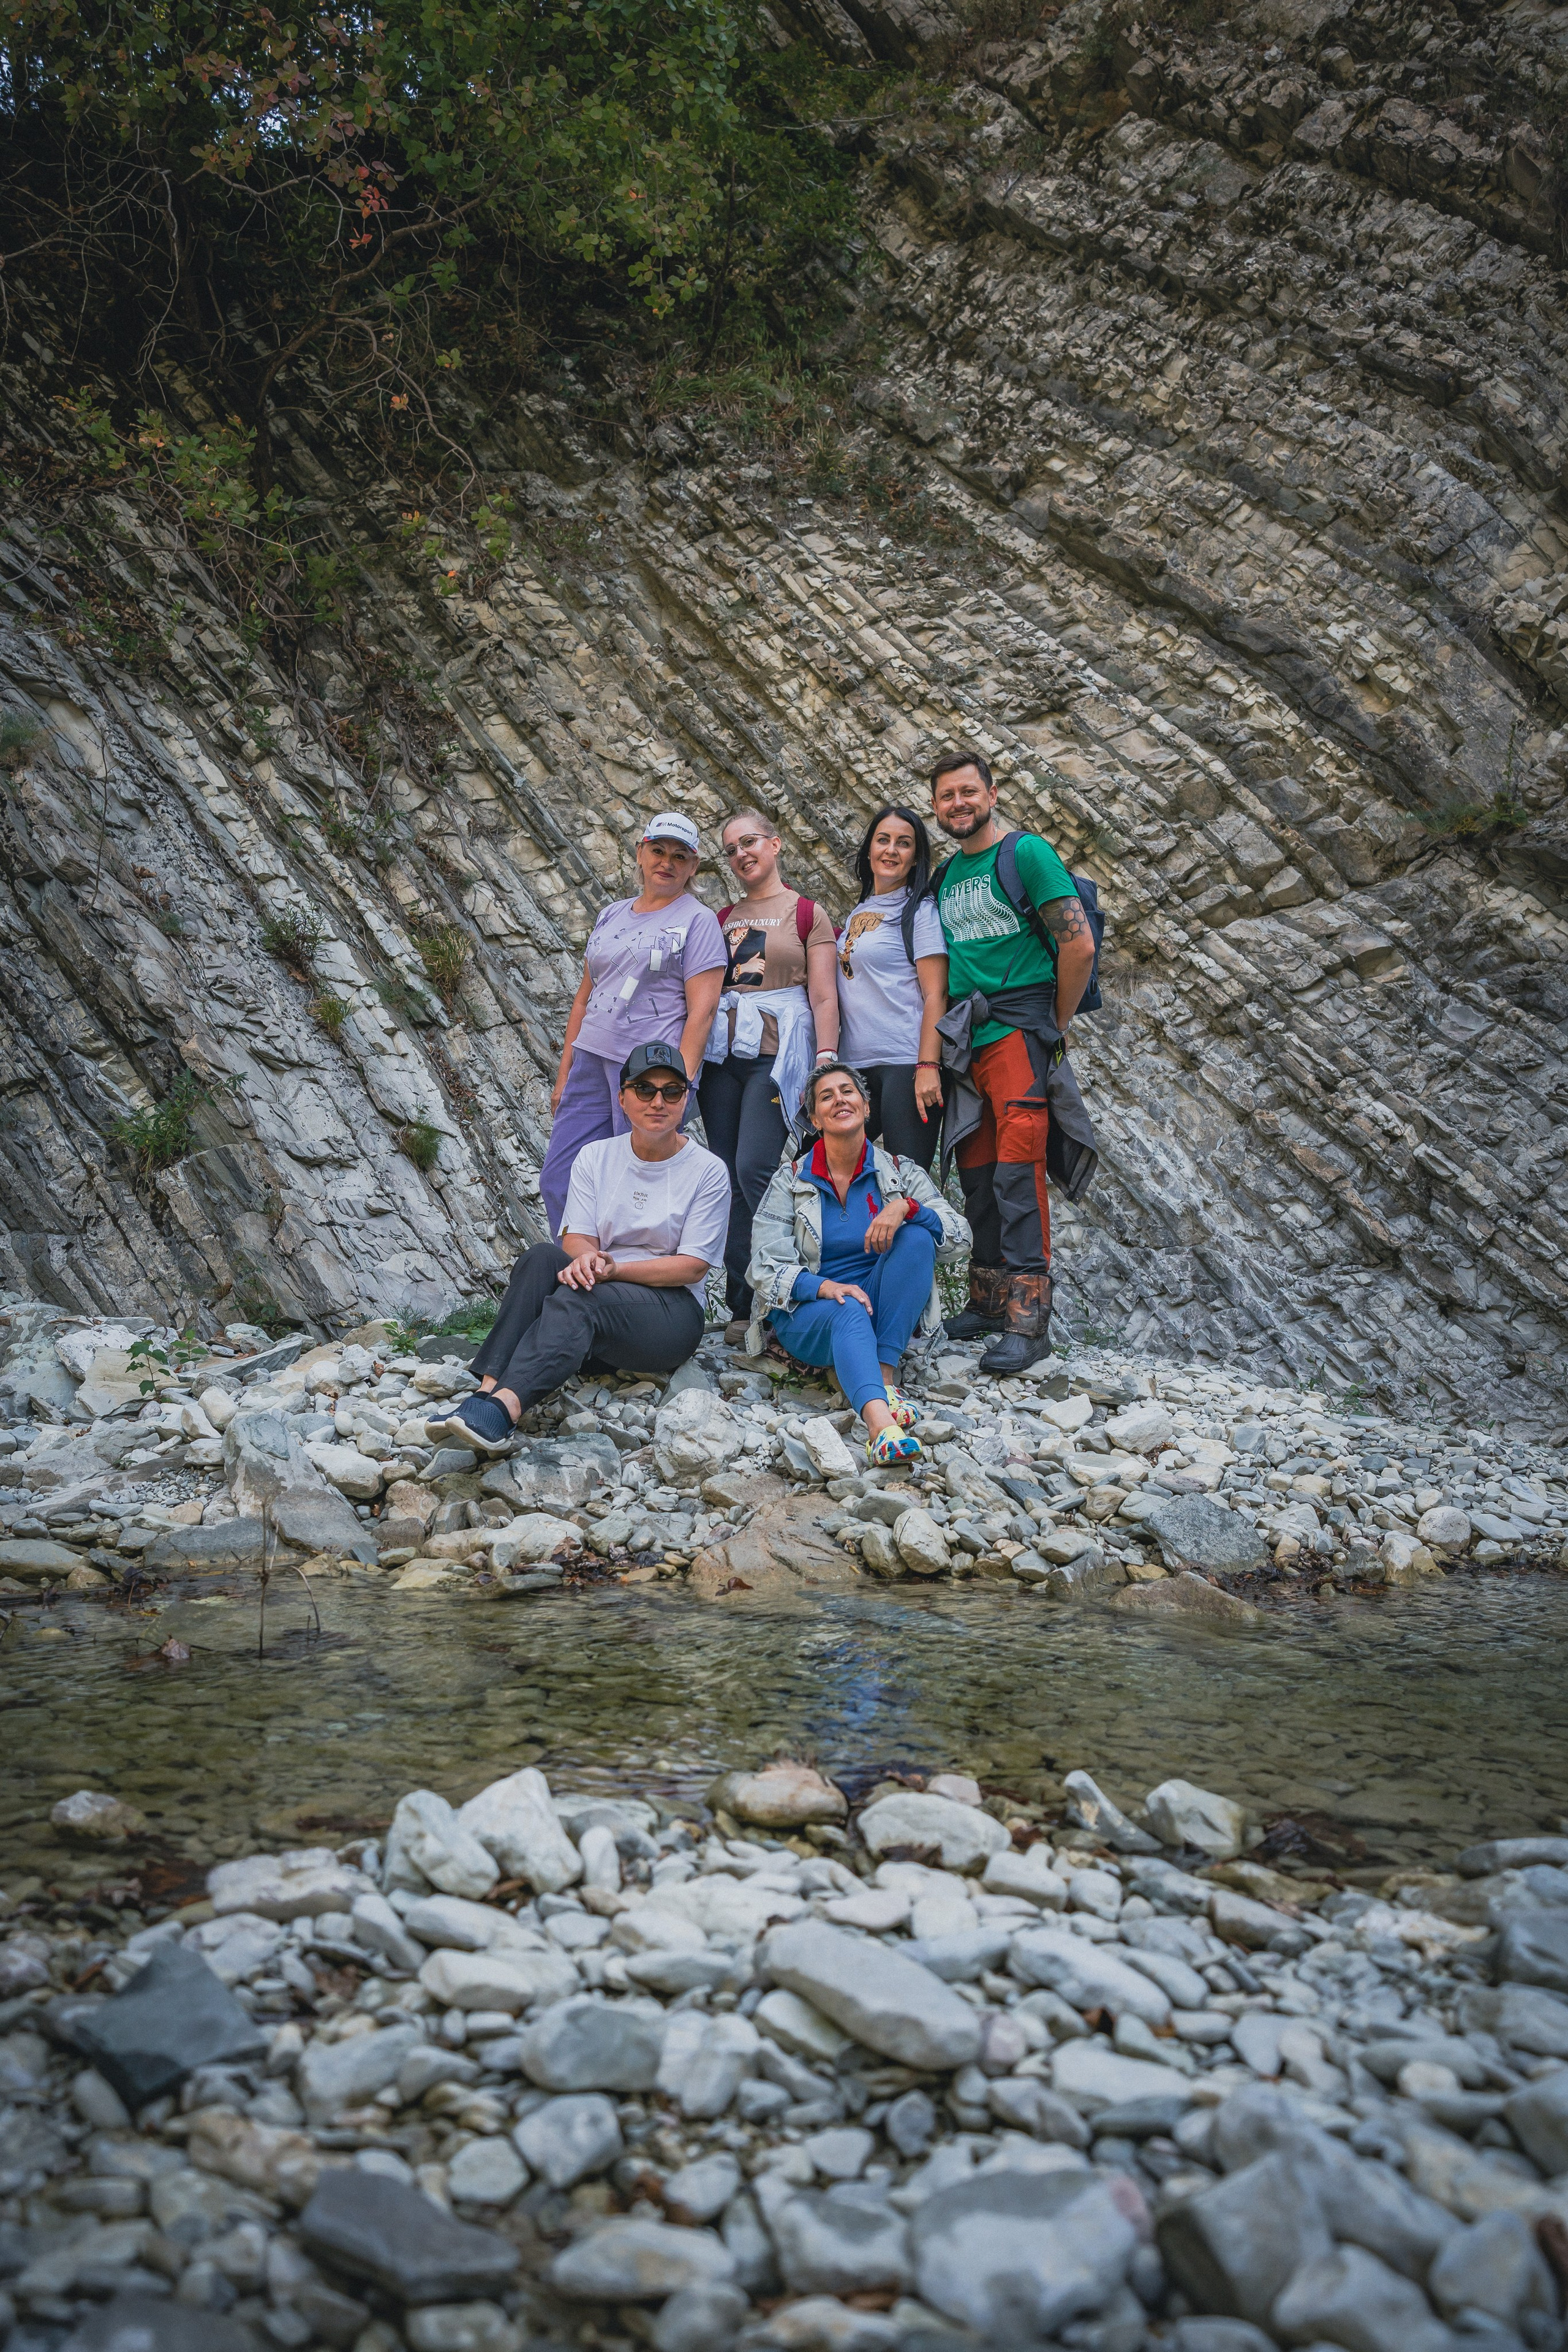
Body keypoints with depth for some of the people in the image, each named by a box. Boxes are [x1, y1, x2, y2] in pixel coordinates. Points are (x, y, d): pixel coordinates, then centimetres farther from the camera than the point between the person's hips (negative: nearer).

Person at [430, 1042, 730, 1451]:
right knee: (541, 1257, -29)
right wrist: (585, 1257, -24)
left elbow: (693, 1266, -5)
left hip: (673, 1313, -3)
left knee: (576, 1300, -35)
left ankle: (502, 1407, -58)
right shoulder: (595, 1157, 11)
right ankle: (488, 1389, -43)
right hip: (597, 1297, 4)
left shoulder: (708, 1171, 0)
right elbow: (577, 1237, 2)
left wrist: (614, 1268, -17)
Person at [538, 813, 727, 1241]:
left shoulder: (698, 921, -1)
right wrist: (564, 1075, 15)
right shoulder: (611, 916, 17)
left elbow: (701, 1012, -9)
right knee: (556, 1182, 3)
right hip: (592, 1062, 6)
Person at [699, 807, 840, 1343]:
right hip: (721, 1053, 5)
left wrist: (825, 1063, -12)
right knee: (729, 1181, 2)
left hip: (777, 1053, -5)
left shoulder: (807, 913, 4)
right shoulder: (722, 919, 18)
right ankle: (742, 1307, 7)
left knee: (755, 1170, -17)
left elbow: (824, 997, -2)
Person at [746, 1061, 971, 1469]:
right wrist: (823, 1287, -26)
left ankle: (885, 1377, -29)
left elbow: (958, 1243, -6)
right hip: (807, 1314, -2)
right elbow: (766, 1268, -7)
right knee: (848, 1312, -37)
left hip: (881, 1311, 2)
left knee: (917, 1238, -23)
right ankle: (880, 1425, -65)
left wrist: (906, 1207, -24)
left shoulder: (901, 1172, 5)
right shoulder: (791, 1180, 3)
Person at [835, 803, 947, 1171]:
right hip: (855, 1065, 7)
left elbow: (935, 995, -10)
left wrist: (928, 1067, -19)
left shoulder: (920, 910, -3)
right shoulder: (859, 914, 17)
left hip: (905, 1062, -7)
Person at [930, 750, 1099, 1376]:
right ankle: (989, 1298, 18)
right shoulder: (946, 874, 16)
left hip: (1019, 1032, -7)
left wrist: (1057, 1024, -4)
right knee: (976, 1172, 8)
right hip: (965, 1039, 7)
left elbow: (1078, 945, -11)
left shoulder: (1026, 853, -5)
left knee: (1017, 1170, -14)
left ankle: (1028, 1320, -15)